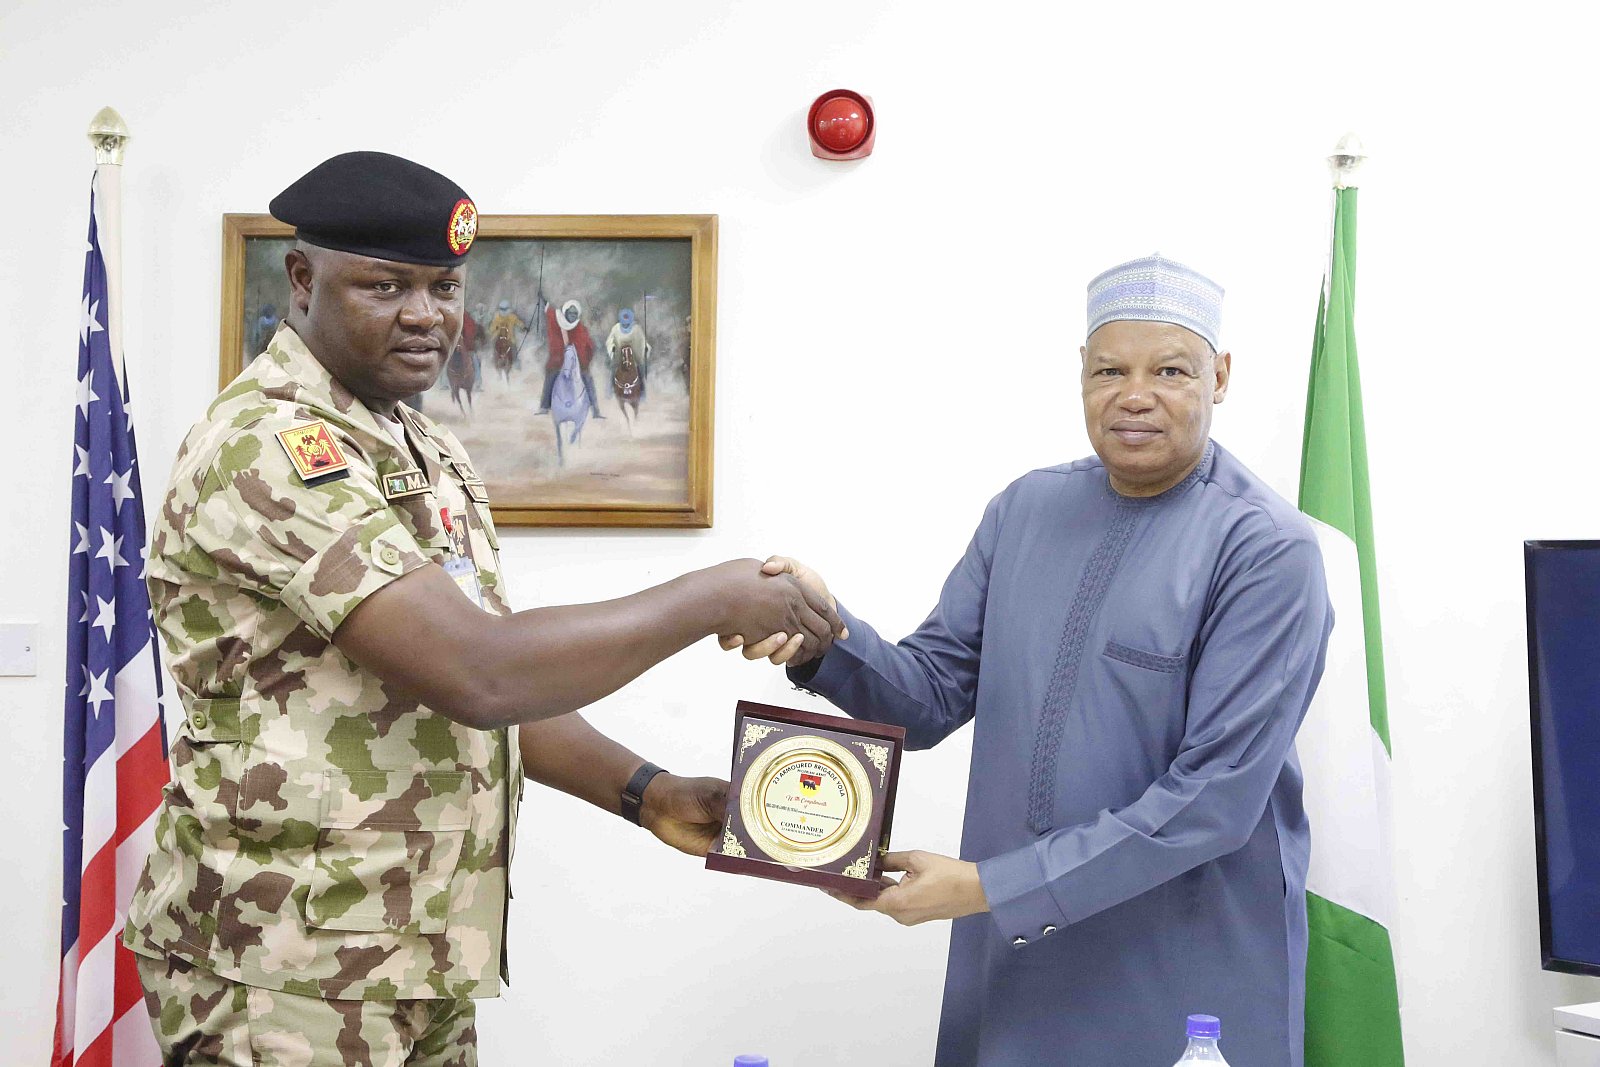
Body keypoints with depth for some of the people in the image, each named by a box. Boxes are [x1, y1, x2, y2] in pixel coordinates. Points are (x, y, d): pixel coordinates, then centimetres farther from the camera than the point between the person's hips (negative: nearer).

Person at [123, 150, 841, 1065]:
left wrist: (645, 794, 1)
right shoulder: (271, 446, -18)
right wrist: (715, 598, -18)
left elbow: (500, 683, 15)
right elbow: (476, 672, -27)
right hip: (292, 989, -8)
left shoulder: (434, 456, 11)